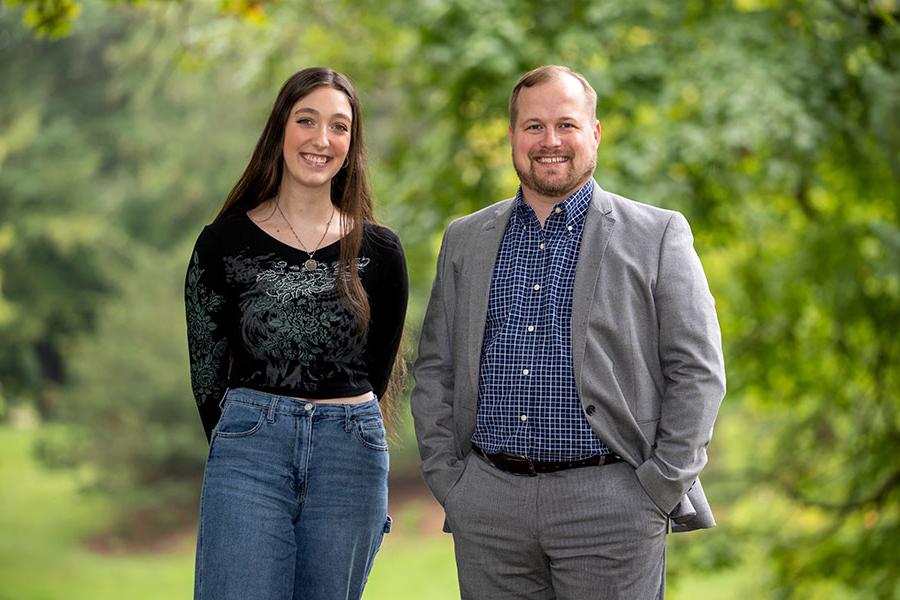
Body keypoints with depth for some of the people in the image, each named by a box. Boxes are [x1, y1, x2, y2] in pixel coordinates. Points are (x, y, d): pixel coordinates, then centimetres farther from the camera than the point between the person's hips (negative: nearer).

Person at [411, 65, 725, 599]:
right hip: (488, 505, 3)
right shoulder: (466, 240, 13)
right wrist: (446, 478, 4)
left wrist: (660, 487, -7)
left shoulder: (658, 237, 2)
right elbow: (435, 370, 14)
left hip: (610, 501, -3)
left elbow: (698, 373, -1)